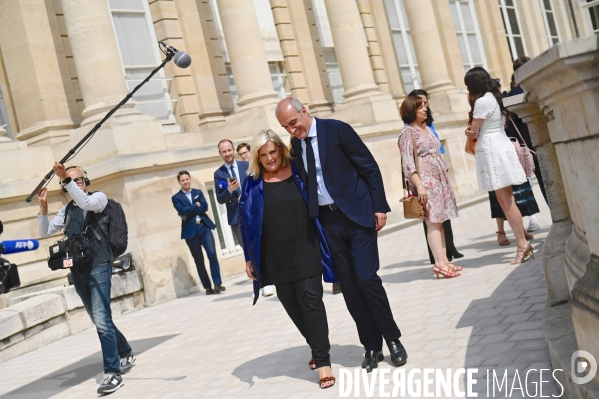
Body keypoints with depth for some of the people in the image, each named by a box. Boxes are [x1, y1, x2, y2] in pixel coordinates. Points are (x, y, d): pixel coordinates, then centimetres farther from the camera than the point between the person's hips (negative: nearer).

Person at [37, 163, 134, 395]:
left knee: (102, 319, -16)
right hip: (78, 269, 7)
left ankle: (113, 373, -16)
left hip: (98, 266, -7)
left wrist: (66, 179, -27)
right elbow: (45, 232, 15)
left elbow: (85, 203, -21)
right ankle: (126, 354, 33)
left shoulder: (99, 197, 2)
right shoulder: (67, 210, 18)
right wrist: (43, 207, 0)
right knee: (100, 320, 14)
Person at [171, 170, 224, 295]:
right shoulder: (176, 197, 4)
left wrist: (189, 212, -10)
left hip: (204, 227, 1)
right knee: (199, 261, 3)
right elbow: (182, 211, -12)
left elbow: (204, 207, -3)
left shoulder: (198, 192, 13)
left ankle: (217, 283, -7)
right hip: (191, 231, -1)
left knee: (212, 254, -12)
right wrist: (196, 206, -4)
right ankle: (207, 287, 11)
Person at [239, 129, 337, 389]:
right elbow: (245, 222, 6)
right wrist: (249, 257, 4)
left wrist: (325, 244, 2)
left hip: (305, 251, -2)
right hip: (275, 258, 2)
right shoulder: (253, 183, 2)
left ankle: (323, 361, -4)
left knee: (311, 301, -7)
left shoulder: (299, 171, 0)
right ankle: (318, 347, 30)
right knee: (293, 306, 10)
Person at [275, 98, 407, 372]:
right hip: (327, 221, 5)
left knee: (366, 278, -8)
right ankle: (372, 346, 16)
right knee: (348, 285, 5)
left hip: (357, 214, -5)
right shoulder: (295, 144, 7)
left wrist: (379, 206, -10)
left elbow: (370, 167, -6)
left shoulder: (337, 129, -8)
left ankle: (393, 339, 11)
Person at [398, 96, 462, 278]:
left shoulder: (427, 129, 17)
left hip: (439, 179, 8)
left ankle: (444, 260, 7)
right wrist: (419, 185, -21)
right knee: (433, 221, -11)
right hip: (425, 181, -8)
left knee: (439, 221, 6)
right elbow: (407, 163, -14)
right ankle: (439, 263, -12)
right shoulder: (407, 133, -7)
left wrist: (445, 179, 18)